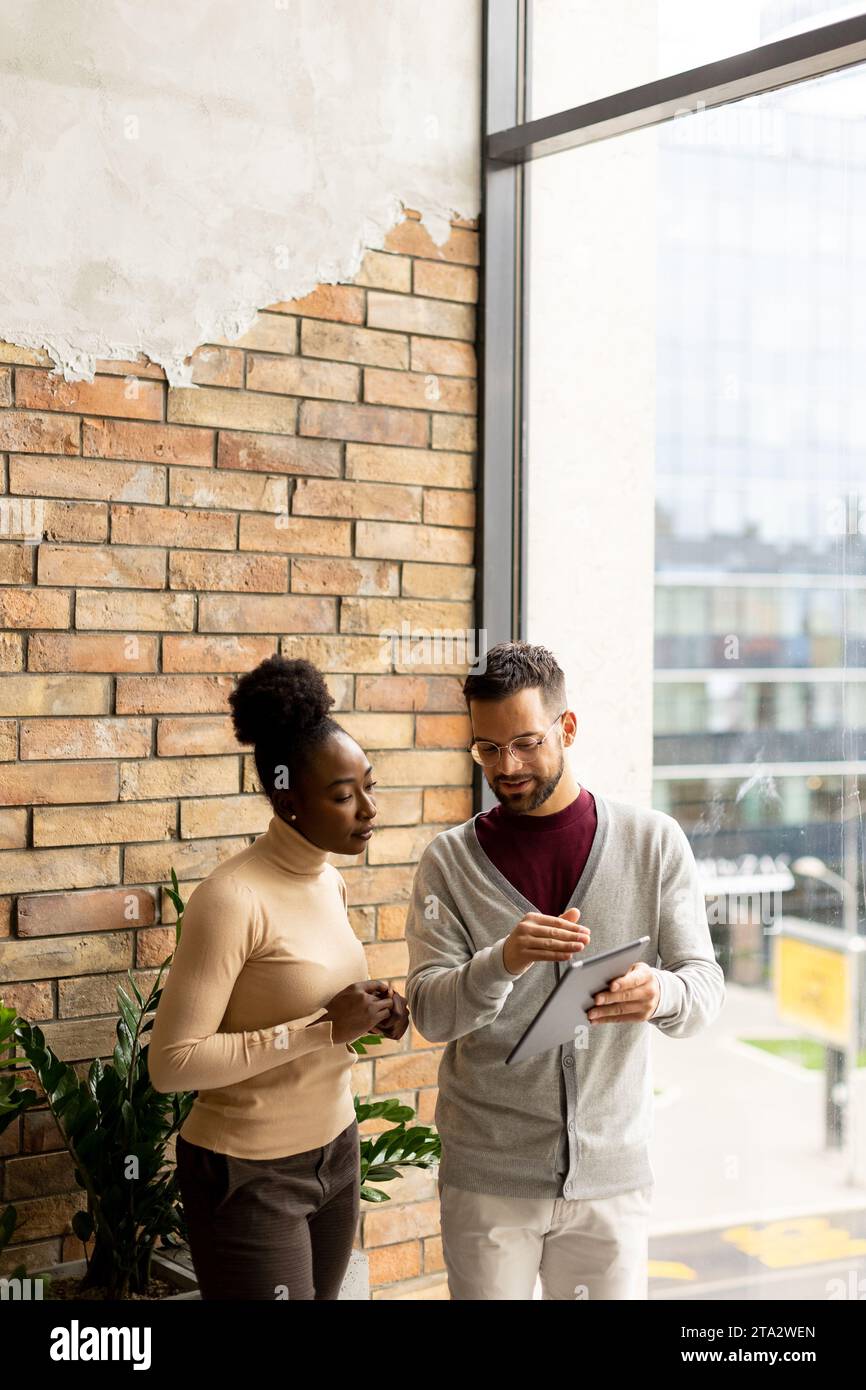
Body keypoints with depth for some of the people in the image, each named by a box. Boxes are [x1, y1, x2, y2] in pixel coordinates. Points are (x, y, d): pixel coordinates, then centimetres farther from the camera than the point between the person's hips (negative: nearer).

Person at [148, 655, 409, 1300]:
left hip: (335, 1149, 7)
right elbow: (173, 1062, -23)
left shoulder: (329, 880, 3)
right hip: (251, 1176, -7)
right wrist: (324, 1029, -24)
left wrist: (363, 1011, -3)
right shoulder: (233, 899, -22)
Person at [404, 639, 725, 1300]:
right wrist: (504, 961, -30)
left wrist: (660, 994, -27)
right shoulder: (450, 860, -1)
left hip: (613, 1171, 0)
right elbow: (430, 1013, -9)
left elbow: (705, 987, -4)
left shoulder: (654, 841, -1)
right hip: (488, 1175, 0)